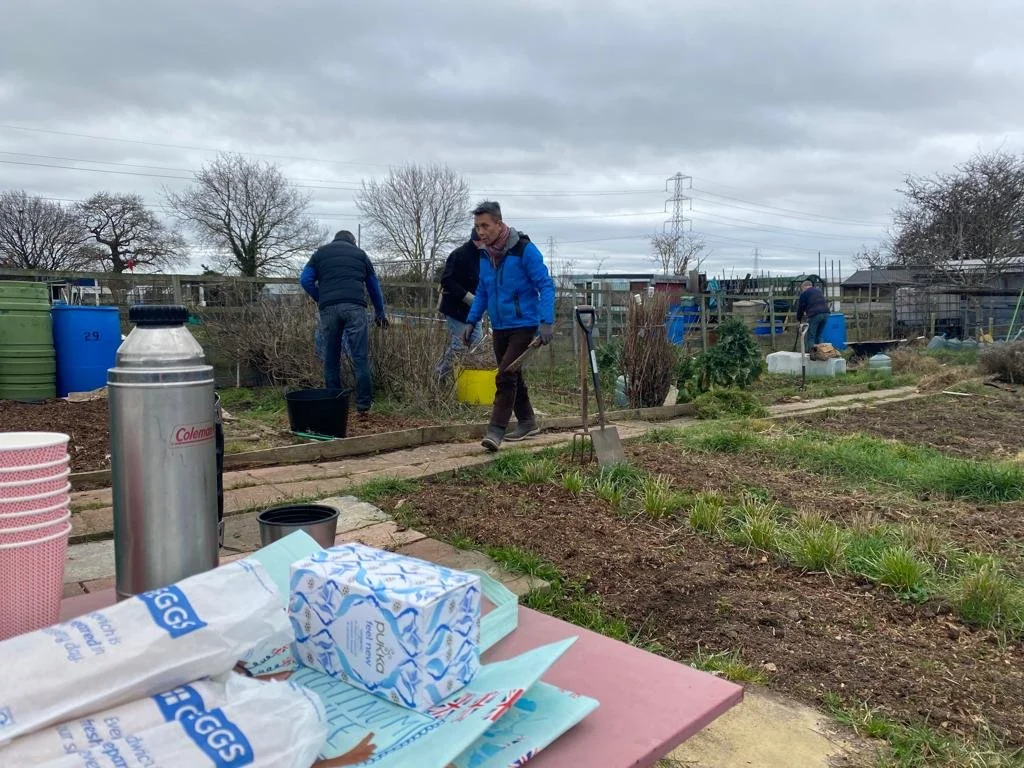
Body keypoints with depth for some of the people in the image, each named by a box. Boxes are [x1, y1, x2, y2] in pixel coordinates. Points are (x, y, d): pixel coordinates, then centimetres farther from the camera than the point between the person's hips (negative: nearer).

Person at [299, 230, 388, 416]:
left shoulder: (320, 253, 21)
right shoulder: (359, 253, 22)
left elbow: (305, 280, 10)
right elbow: (374, 285, 26)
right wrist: (380, 313, 34)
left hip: (328, 308, 1)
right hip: (354, 307, -1)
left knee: (331, 359, 9)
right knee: (361, 358, -2)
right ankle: (363, 405, -6)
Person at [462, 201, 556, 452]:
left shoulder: (524, 249, -14)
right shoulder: (484, 254, 6)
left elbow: (546, 286, -14)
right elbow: (482, 292, 17)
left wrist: (546, 321, -22)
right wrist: (471, 321, 10)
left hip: (524, 325, -7)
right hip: (499, 327, 7)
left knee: (505, 376, -14)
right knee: (512, 376, 16)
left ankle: (496, 430, -11)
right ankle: (527, 422, 31)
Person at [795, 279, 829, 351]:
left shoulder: (804, 293, 7)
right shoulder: (819, 290, 27)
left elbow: (801, 307, 10)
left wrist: (799, 319, 24)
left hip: (815, 315, -6)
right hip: (825, 313, 6)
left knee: (811, 337, -1)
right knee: (819, 335, 16)